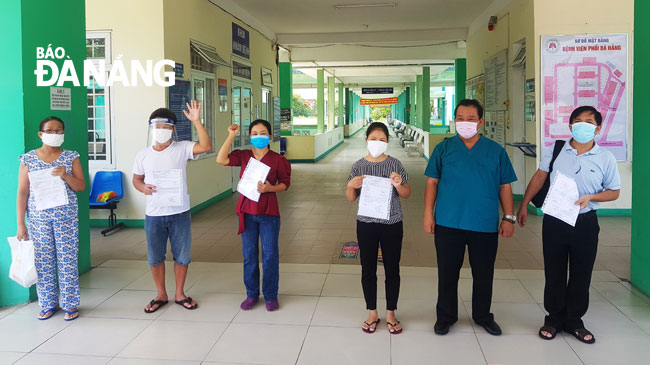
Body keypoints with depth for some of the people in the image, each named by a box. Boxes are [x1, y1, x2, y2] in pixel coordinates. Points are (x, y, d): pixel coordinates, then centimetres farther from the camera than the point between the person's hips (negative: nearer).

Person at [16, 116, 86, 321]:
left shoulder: (71, 157, 2)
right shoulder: (28, 159, 2)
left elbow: (81, 187, 0)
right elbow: (22, 192, 2)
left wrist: (65, 175, -20)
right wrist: (20, 224, -1)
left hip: (66, 216, -1)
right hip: (38, 217, 1)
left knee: (68, 260, 2)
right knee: (43, 261, 7)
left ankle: (70, 304, 14)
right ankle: (48, 303, 22)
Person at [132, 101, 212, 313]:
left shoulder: (182, 148, -5)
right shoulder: (143, 155, 3)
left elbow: (206, 146, -20)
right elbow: (136, 179, 12)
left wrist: (196, 121, -26)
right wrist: (143, 188, -11)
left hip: (179, 213, -1)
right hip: (153, 215, 2)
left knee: (182, 256, 10)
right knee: (155, 257, 11)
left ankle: (180, 294, 29)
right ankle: (161, 295, 30)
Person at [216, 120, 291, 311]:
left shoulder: (278, 159, -3)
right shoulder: (243, 156, 3)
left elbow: (285, 183, 0)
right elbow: (221, 160, -12)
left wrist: (270, 188, -19)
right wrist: (231, 136, -12)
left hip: (268, 212, -2)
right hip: (247, 211, 2)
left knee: (270, 254, 3)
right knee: (249, 254, 10)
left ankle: (271, 296, 17)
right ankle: (251, 294, 24)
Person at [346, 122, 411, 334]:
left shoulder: (395, 164, -2)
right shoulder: (358, 166, 1)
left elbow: (407, 194, 1)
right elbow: (351, 199, 4)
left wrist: (399, 185, -20)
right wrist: (350, 186, -17)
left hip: (392, 224, -1)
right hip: (366, 223, 1)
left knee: (392, 269, 8)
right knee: (368, 270, 9)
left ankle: (390, 313, 23)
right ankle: (372, 314, 24)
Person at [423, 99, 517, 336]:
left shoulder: (496, 151, 5)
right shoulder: (443, 148, 3)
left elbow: (505, 187, 7)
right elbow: (432, 182, 3)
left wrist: (509, 218, 2)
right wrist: (428, 214, -3)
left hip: (485, 225, 1)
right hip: (448, 223, -1)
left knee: (484, 274, 12)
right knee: (447, 272, 9)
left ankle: (483, 316, 31)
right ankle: (446, 316, 25)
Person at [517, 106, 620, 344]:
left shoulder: (605, 158, -4)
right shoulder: (556, 150, -2)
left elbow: (614, 191, 2)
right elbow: (539, 177, 6)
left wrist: (590, 197, -17)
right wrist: (524, 205, 4)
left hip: (585, 223, 0)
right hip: (554, 220, 0)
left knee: (581, 275, 10)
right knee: (554, 273, 9)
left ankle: (574, 321, 26)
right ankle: (554, 318, 25)